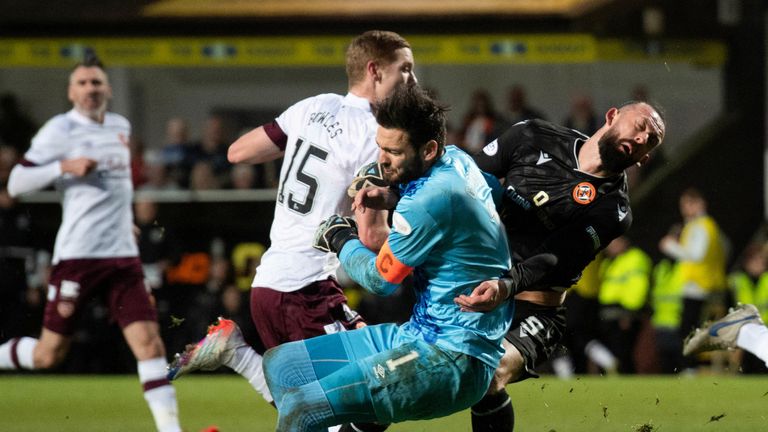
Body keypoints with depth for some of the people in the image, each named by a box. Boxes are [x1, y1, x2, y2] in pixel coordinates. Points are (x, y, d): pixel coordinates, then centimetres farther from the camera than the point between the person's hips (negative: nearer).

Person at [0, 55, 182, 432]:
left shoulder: (121, 127, 15)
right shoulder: (60, 130, -5)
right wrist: (64, 166, -19)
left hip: (123, 256, 5)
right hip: (77, 256, -5)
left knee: (149, 342, -8)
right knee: (49, 354, -1)